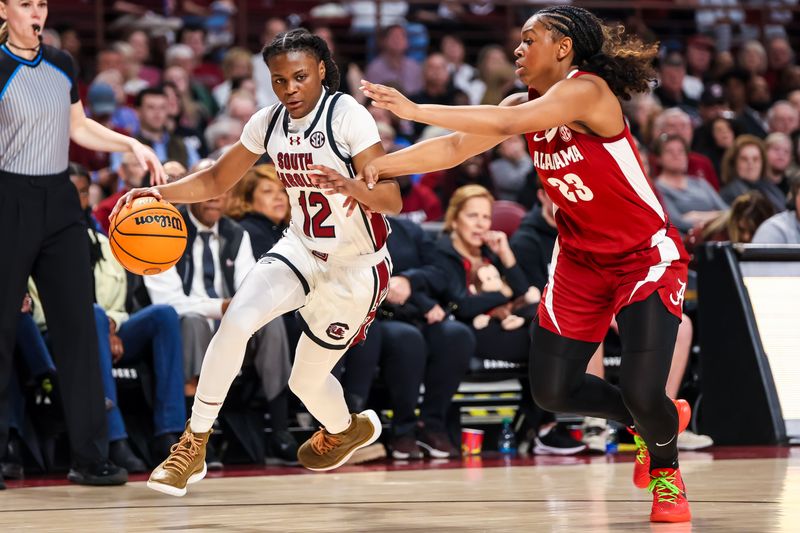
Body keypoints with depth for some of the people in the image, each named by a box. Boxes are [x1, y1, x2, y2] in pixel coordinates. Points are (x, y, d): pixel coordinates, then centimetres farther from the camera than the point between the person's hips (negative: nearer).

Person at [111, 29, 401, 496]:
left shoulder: (349, 116, -22)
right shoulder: (268, 123, -4)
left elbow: (393, 201, -28)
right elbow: (217, 180, 7)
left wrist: (356, 188, -49)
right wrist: (158, 193, -10)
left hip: (358, 266, -5)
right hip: (302, 250, 5)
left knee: (307, 381, 4)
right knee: (237, 320, -22)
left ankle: (348, 430, 40)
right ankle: (194, 445, -13)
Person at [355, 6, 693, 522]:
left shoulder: (586, 90, -22)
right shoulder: (528, 103, 2)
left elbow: (505, 123, -35)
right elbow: (456, 147, -2)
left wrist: (416, 110, -35)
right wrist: (377, 166, -13)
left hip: (647, 256, -8)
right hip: (581, 260, 8)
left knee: (642, 394, -18)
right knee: (553, 390, 3)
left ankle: (666, 470, 17)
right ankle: (659, 420, 30)